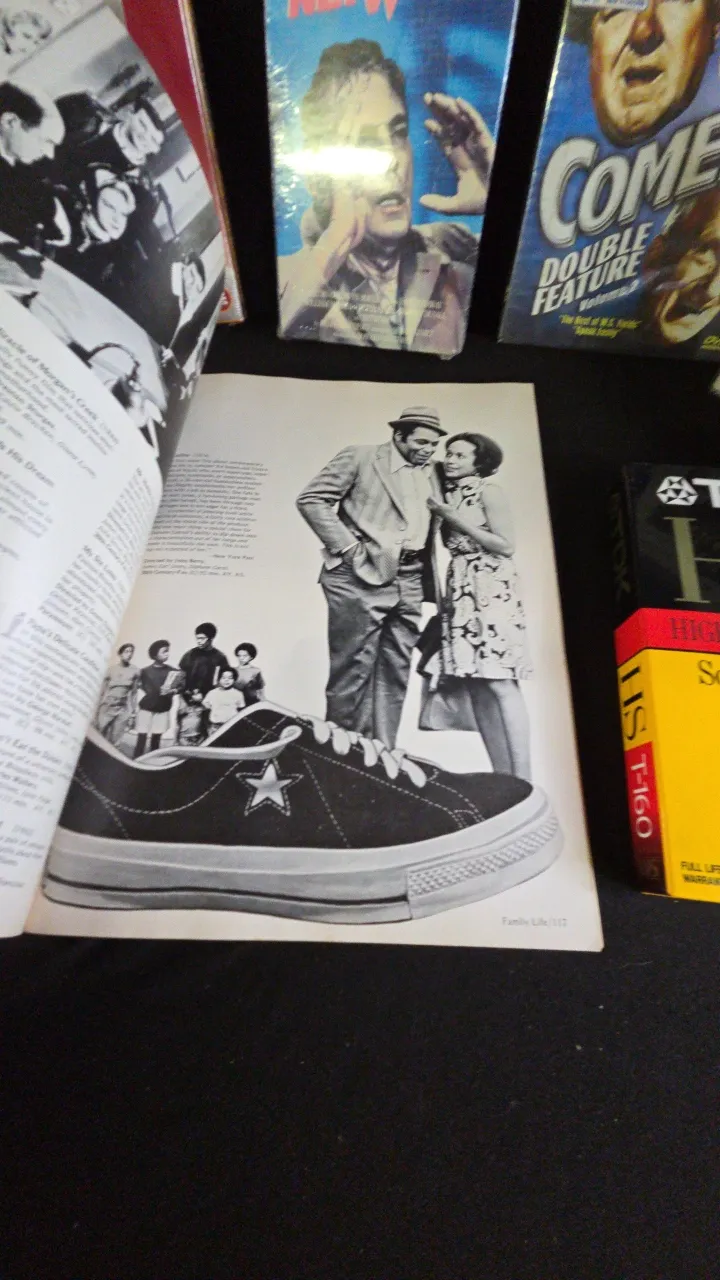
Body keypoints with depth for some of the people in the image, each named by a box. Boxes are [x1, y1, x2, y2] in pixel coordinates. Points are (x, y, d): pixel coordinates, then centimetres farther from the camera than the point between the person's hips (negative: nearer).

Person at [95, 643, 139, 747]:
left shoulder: (135, 671, 3)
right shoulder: (112, 668, 4)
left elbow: (134, 693, 4)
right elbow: (103, 690, 7)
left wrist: (132, 714, 1)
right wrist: (97, 709, 5)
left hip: (123, 709, 0)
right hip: (107, 707, 1)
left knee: (115, 741, -3)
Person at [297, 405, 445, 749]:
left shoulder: (431, 473, 18)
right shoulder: (360, 457, 1)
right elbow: (311, 499, -4)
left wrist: (431, 585, 9)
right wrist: (347, 547, -11)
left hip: (408, 582, 6)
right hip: (361, 576, -6)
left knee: (394, 675, 6)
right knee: (352, 671, -4)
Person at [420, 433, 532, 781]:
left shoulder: (488, 491, 0)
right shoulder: (449, 495, 19)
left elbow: (507, 546, -8)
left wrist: (457, 520, -8)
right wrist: (443, 517, 6)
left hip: (491, 591, -7)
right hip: (460, 593, 7)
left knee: (499, 684, -14)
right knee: (473, 686, 0)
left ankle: (521, 780, -10)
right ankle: (502, 777, 6)